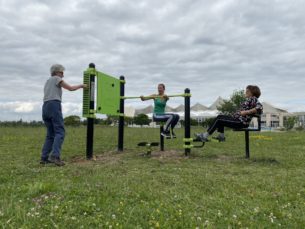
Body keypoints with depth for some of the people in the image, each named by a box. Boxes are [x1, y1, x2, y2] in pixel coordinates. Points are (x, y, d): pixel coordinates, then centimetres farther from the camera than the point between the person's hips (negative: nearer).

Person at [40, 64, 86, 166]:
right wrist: (81, 85, 21)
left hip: (45, 107, 9)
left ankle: (44, 158, 2)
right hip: (54, 106, -8)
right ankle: (55, 156, -27)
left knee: (51, 134, 10)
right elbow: (71, 88, 5)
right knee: (60, 132, -12)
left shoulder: (47, 82, 30)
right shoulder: (56, 78, 6)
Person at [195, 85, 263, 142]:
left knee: (218, 121, -11)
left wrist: (246, 112, -25)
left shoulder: (254, 99, -11)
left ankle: (205, 136, -5)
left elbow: (259, 108, -27)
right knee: (220, 117, 18)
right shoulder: (249, 99, 16)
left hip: (241, 122, -10)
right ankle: (221, 136, 15)